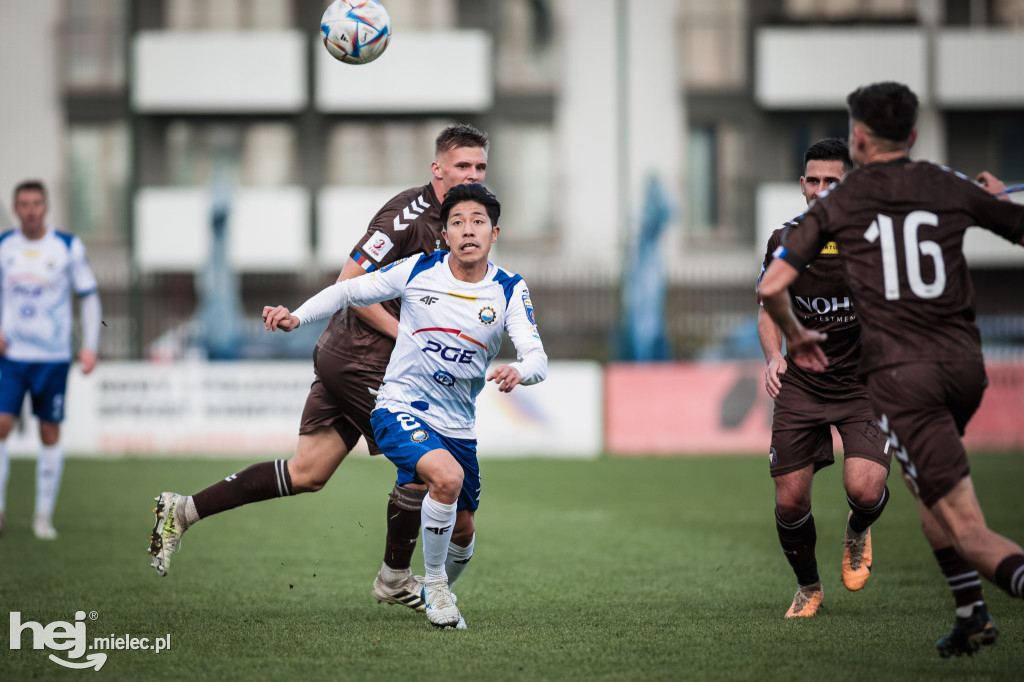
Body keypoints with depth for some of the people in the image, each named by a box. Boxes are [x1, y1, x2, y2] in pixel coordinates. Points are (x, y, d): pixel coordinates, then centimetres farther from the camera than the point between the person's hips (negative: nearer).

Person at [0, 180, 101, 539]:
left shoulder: (69, 247, -2)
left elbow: (89, 296, 5)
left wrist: (90, 345, -4)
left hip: (53, 357, -1)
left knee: (50, 433, 3)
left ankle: (43, 516, 11)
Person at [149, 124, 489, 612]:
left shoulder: (454, 222, 12)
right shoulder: (409, 215, -18)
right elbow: (350, 282, -20)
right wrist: (408, 337, -19)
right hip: (363, 358, -9)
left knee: (306, 474, 8)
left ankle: (183, 511, 12)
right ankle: (394, 579, 13)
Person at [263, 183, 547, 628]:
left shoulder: (510, 291, -5)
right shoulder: (419, 270, -8)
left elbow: (536, 357, -16)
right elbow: (350, 291, 4)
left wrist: (519, 370, -40)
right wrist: (297, 316, -11)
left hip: (457, 425, 4)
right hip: (400, 409, -4)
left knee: (462, 530, 14)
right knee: (447, 476, -32)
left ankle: (439, 592, 47)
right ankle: (433, 581, -11)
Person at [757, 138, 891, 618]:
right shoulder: (785, 242, -2)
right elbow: (769, 307, 10)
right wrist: (773, 355, -8)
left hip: (863, 384, -2)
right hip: (800, 385, 2)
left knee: (865, 489, -21)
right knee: (790, 500, -2)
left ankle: (858, 531, 18)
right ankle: (808, 588, 26)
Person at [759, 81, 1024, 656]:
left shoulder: (836, 205, 4)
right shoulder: (952, 189, 9)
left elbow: (771, 287, 1)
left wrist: (795, 336, 22)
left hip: (899, 373, -4)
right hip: (964, 364, 4)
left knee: (967, 531, -9)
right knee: (925, 482, 31)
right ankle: (971, 613, 23)